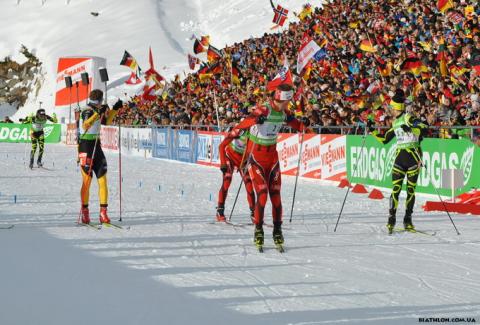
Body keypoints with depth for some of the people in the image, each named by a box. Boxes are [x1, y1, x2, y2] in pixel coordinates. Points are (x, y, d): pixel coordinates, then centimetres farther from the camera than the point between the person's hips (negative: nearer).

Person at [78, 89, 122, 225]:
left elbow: (107, 121, 30)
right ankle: (85, 213, 7)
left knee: (102, 180, 1)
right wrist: (98, 113, -41)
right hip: (86, 147, -8)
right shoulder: (87, 112, -13)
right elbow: (85, 125, -33)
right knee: (87, 181, -4)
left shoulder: (97, 111, 12)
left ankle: (103, 213, 3)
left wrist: (115, 109, 21)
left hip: (97, 147, 8)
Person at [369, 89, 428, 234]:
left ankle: (408, 219, 11)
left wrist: (410, 129, -32)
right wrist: (372, 131, 17)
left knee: (411, 190, 3)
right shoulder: (395, 123, 17)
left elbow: (423, 128, -20)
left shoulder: (408, 118, -4)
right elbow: (384, 139, 24)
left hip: (413, 156, -5)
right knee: (396, 189, -5)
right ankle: (392, 219, -4)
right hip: (399, 156, 5)